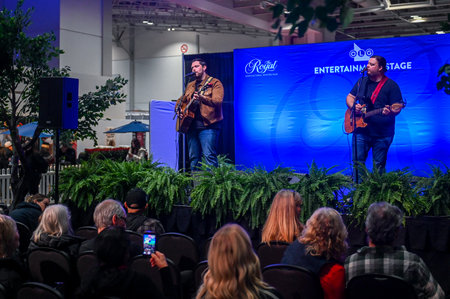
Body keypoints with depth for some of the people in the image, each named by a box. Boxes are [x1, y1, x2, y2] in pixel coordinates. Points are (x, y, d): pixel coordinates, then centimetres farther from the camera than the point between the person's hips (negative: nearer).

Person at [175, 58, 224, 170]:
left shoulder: (214, 83, 0)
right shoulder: (190, 85, 21)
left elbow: (218, 101, -15)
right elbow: (181, 100, 32)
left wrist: (201, 98, -32)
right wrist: (178, 109, 10)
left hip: (208, 125, -7)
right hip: (191, 124, 7)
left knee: (209, 156, -14)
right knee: (193, 157, 8)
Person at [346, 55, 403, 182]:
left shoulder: (391, 85, -3)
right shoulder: (362, 82, 12)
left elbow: (397, 108, -6)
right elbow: (350, 97, 18)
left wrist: (390, 111, -29)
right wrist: (353, 106, -5)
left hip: (382, 134, -4)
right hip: (361, 130, 4)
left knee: (379, 166, 4)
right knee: (357, 162, 3)